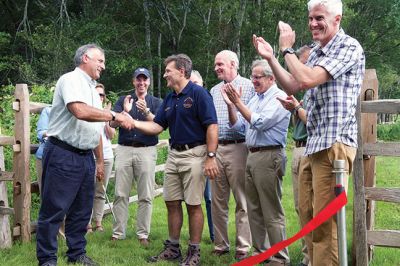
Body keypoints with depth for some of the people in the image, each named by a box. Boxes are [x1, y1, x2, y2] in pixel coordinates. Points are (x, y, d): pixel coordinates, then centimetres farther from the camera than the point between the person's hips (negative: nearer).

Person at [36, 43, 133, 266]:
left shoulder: (92, 89, 19)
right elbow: (80, 111, -27)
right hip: (63, 155, -9)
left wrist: (100, 160, 22)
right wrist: (115, 116, -21)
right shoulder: (71, 80, -9)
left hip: (86, 156, 9)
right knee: (54, 210, -2)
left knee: (82, 210, 14)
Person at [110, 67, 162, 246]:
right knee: (121, 194, 0)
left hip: (147, 150, -1)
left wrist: (146, 112, -20)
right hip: (124, 149, 1)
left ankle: (143, 234, 5)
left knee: (146, 196, -1)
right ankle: (118, 233, 6)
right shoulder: (123, 100, 13)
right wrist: (125, 111, -18)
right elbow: (113, 123, 0)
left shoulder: (156, 102, 10)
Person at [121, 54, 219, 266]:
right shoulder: (169, 99, 13)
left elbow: (212, 126, -16)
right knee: (172, 203, 10)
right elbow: (157, 126, 12)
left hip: (194, 155, -7)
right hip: (174, 155, 8)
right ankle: (173, 248, 21)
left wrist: (211, 157, -21)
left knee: (193, 205, -1)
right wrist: (134, 123, -3)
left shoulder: (198, 93, -11)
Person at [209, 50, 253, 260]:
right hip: (216, 148, 6)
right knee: (218, 201, 9)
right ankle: (220, 244, 18)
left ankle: (243, 247, 6)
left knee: (242, 201, -1)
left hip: (238, 147, -5)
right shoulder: (214, 91, 17)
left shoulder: (248, 87, 0)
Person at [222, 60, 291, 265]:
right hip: (252, 156, 9)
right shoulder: (255, 100, 18)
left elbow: (259, 122, -19)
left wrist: (238, 102, -14)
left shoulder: (279, 98, -9)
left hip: (269, 157, -9)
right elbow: (237, 126, 16)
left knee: (272, 213, -5)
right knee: (254, 210, 13)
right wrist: (230, 104, 2)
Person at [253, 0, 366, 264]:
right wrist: (270, 57, 13)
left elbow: (307, 80, -18)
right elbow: (292, 86, 23)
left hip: (334, 142, -9)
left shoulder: (348, 47, -9)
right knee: (311, 216, 13)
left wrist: (287, 48, -4)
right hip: (316, 142, 9)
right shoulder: (317, 52, 18)